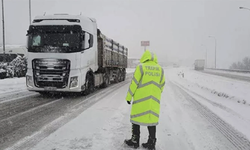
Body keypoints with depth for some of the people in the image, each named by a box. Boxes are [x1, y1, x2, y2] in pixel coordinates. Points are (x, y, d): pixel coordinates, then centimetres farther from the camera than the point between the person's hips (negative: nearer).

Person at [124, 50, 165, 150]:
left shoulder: (141, 67, -5)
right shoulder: (160, 69, 7)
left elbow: (134, 83, -8)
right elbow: (161, 85, 11)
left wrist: (129, 97, 1)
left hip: (140, 99, -4)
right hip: (154, 101, 4)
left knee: (136, 118, 9)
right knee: (152, 119, 10)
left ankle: (135, 141, 17)